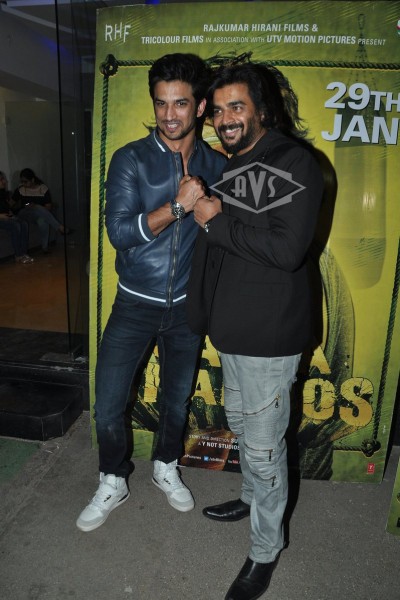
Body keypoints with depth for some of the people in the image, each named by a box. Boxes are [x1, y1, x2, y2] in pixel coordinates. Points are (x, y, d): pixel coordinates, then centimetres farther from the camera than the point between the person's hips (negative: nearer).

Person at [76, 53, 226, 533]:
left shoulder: (217, 165, 1)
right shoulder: (131, 160, -6)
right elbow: (120, 231, -17)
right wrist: (178, 206, -23)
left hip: (187, 306, 2)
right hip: (135, 304, -1)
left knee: (177, 398, 17)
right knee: (108, 406, 4)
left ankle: (166, 468, 45)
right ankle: (112, 483, 33)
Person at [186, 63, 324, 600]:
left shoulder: (295, 162, -13)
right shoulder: (233, 167, 14)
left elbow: (286, 250, -25)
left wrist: (217, 221, -18)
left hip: (269, 335, -8)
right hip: (232, 329, 9)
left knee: (263, 445, 5)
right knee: (240, 423, 24)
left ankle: (266, 549, 29)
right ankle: (253, 498, 49)